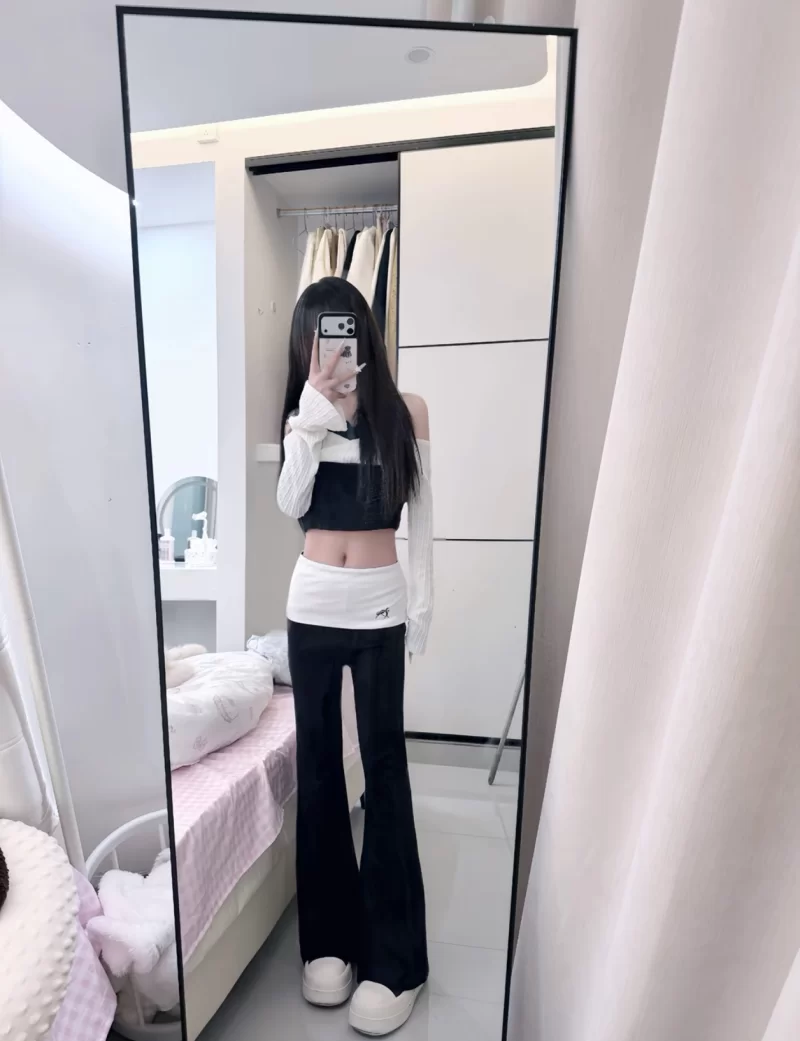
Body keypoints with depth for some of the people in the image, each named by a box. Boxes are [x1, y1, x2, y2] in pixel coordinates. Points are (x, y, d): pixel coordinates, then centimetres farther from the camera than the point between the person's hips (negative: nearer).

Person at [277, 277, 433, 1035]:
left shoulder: (407, 410, 1)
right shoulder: (301, 413, 8)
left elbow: (420, 515, 0)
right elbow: (290, 505, -5)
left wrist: (423, 604, -3)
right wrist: (310, 421, -14)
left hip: (379, 606, -2)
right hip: (311, 604, 3)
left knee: (384, 768, 5)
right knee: (317, 763, 12)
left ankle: (392, 957, 25)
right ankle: (328, 937, 33)